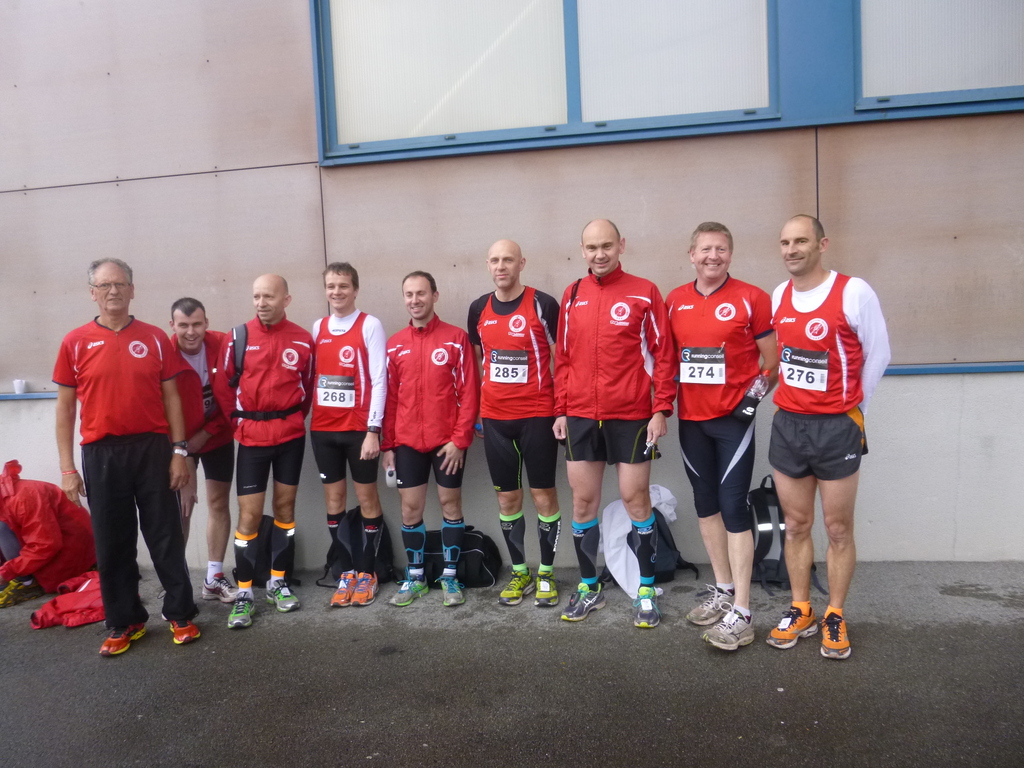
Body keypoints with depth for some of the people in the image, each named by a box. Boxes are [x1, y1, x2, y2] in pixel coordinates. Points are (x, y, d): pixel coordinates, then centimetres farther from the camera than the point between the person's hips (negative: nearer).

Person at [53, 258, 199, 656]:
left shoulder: (155, 338, 3)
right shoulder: (75, 343, 2)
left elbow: (171, 397, 5)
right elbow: (65, 406, 4)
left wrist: (179, 451, -1)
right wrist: (67, 467, 0)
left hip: (153, 449, 0)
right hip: (101, 455, 1)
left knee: (166, 537, 6)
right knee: (112, 543, 9)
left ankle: (180, 614, 19)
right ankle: (124, 622, 23)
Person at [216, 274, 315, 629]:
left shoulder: (303, 339, -2)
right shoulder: (239, 338, -4)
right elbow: (225, 387, 3)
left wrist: (294, 418, 4)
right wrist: (239, 422, 4)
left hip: (291, 436, 1)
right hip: (252, 437, -1)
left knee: (284, 506, 10)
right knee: (249, 515, -1)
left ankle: (278, 582, 24)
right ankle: (244, 593, 10)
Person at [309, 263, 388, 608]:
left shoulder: (370, 325, -4)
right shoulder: (318, 327, 10)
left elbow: (378, 380, -8)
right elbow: (311, 376, 12)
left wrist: (373, 429, -14)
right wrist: (308, 419, 3)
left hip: (358, 427, -4)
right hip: (323, 428, 5)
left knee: (366, 496, 5)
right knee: (333, 498, 8)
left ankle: (366, 572, 18)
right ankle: (347, 571, 20)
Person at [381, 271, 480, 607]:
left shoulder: (456, 338, -3)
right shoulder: (394, 345, 6)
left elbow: (469, 392, -6)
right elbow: (390, 397, 8)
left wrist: (460, 439, -12)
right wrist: (387, 444, 5)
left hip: (448, 440, -3)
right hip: (407, 442, 3)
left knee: (450, 503, 7)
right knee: (410, 507, 7)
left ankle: (450, 576, 18)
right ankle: (415, 576, 21)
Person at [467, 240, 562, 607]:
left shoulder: (543, 305, -7)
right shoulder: (479, 309, 6)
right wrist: (474, 409, 14)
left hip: (538, 415, -4)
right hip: (494, 417, 4)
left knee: (543, 495, 4)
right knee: (507, 496, 10)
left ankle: (546, 572, 19)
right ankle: (519, 571, 24)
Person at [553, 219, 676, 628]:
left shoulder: (644, 292, -2)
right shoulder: (572, 295, 9)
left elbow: (663, 354, -3)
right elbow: (562, 358, 10)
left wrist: (661, 409, -9)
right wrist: (560, 410, 7)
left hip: (631, 417, -3)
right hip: (580, 418, 4)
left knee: (635, 500, 5)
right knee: (583, 502, 9)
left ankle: (646, 589, 19)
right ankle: (589, 587, 24)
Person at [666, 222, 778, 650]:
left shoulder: (751, 299, -6)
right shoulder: (675, 301, 6)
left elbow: (772, 358, 0)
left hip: (733, 418, -5)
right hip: (691, 419, 5)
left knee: (733, 507, -5)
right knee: (705, 504, 13)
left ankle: (741, 614, 2)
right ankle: (723, 590, 29)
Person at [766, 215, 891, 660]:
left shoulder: (854, 292, -10)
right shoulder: (778, 297, 5)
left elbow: (877, 355, -2)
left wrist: (852, 408, 5)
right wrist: (790, 399, 12)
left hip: (836, 427, -4)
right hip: (787, 424, 4)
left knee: (838, 528, 7)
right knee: (796, 525, 11)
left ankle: (835, 618, 21)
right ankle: (800, 612, 24)